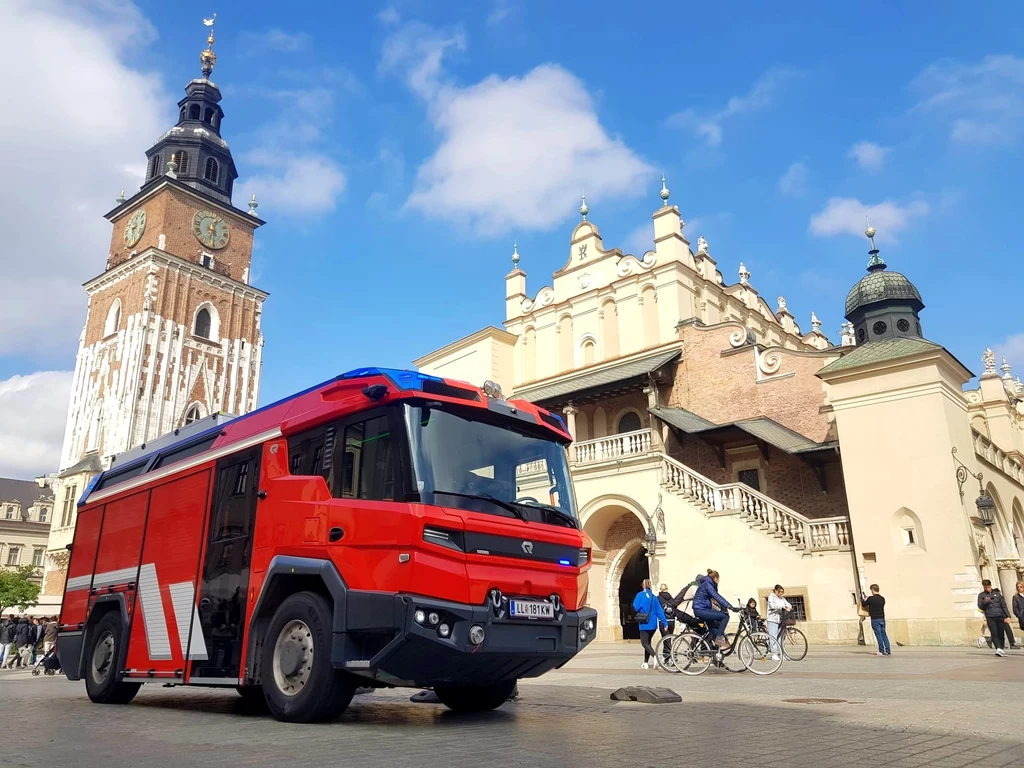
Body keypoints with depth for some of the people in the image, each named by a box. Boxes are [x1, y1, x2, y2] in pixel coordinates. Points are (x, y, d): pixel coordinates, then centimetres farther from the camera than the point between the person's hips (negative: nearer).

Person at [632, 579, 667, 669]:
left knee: (645, 643, -3)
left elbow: (636, 607, -13)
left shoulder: (640, 595, -8)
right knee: (648, 642, 18)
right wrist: (664, 622, 3)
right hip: (653, 624, 6)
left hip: (644, 624, -5)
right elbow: (659, 611, 2)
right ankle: (645, 663, 19)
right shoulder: (654, 597, 5)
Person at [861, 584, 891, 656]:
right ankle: (888, 651, 11)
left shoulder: (871, 599, -13)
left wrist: (862, 598, 22)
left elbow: (863, 604, 1)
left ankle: (882, 651, 0)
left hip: (875, 619, -6)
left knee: (878, 635, -1)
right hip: (882, 618, 6)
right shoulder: (882, 599, 5)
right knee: (884, 635, 11)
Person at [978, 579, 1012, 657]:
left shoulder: (997, 594, 16)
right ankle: (999, 649, -21)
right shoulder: (981, 595, 10)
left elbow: (1003, 605, 15)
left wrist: (1007, 616, 5)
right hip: (990, 617, -2)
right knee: (994, 634, -13)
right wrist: (985, 602, -18)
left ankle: (1002, 649, 14)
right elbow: (980, 606, 2)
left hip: (1000, 617, 2)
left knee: (1001, 634, 3)